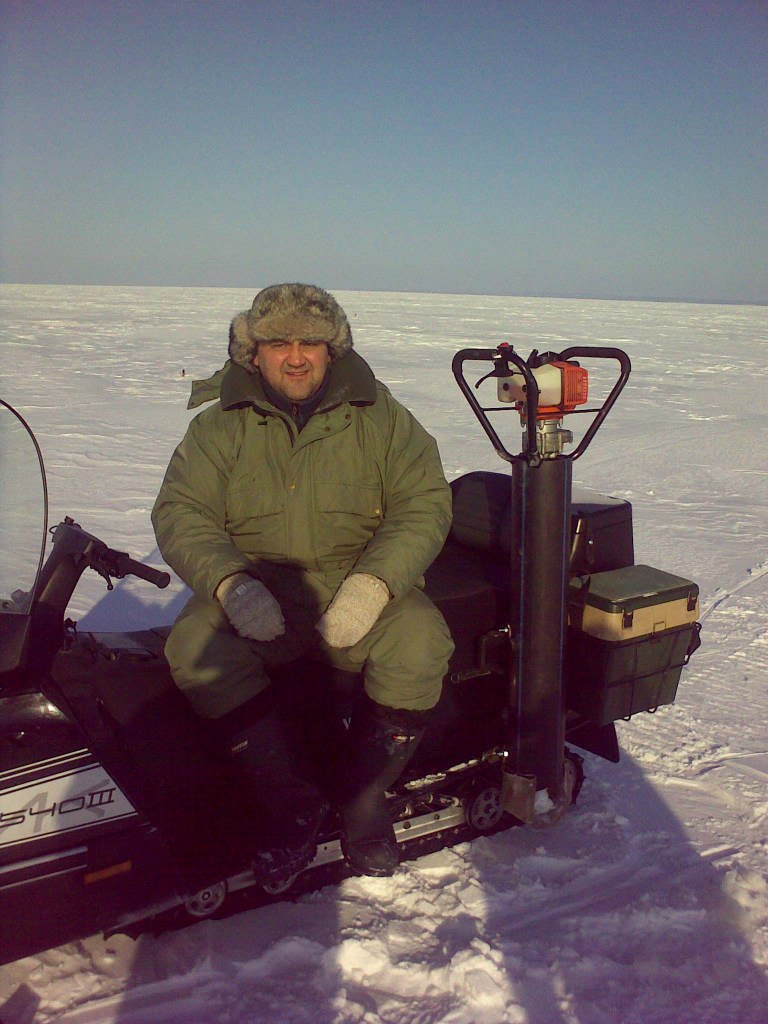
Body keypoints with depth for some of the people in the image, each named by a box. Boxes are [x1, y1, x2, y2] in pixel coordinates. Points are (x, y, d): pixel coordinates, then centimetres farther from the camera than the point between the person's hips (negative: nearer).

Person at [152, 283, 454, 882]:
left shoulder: (379, 416, 4)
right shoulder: (221, 427, 6)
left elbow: (425, 501, -2)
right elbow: (180, 513, -1)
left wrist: (374, 583, -20)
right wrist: (230, 583, -21)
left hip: (362, 591, 0)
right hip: (256, 596, 1)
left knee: (419, 640, -30)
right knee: (194, 646, -28)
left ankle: (364, 797, -8)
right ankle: (292, 800, -14)